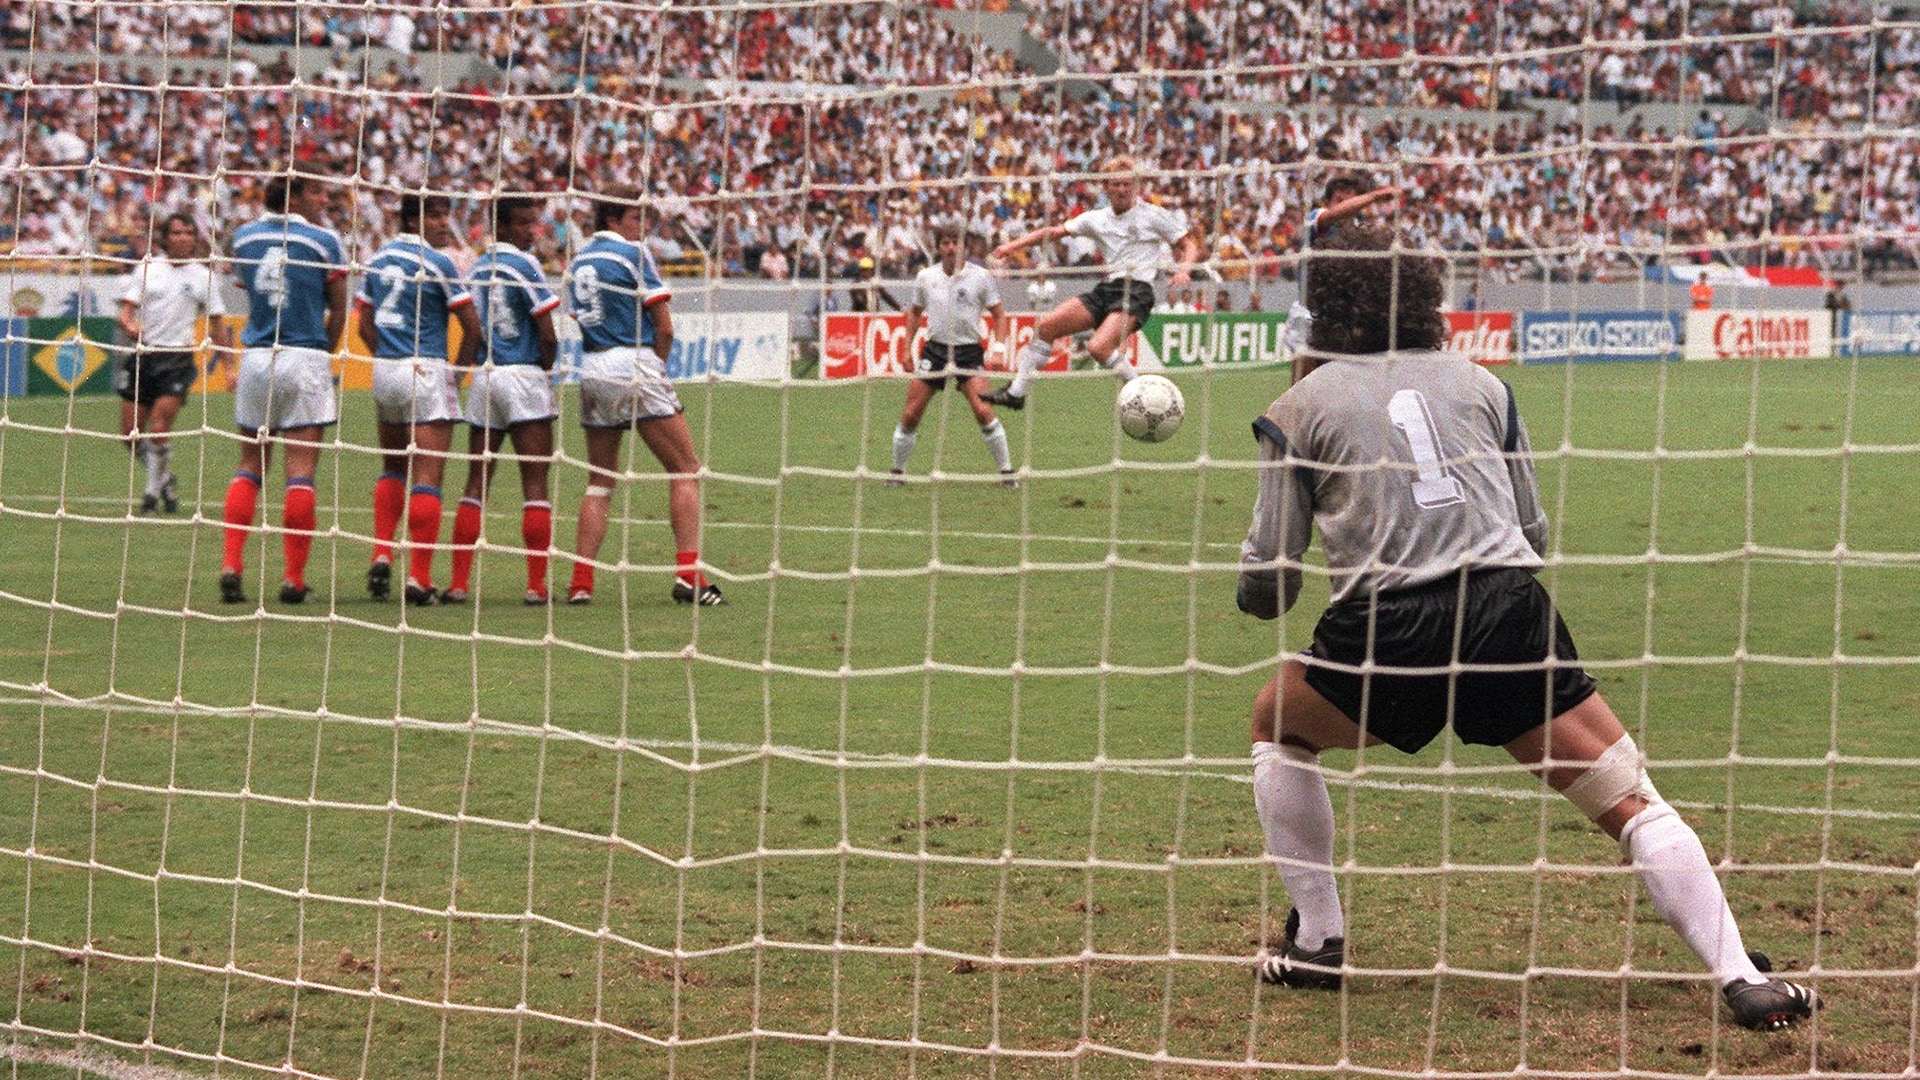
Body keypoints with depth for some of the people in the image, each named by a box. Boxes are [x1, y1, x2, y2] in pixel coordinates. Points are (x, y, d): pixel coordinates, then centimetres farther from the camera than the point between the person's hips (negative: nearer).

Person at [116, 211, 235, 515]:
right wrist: (130, 326, -21)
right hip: (142, 355, 2)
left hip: (178, 358, -2)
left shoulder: (203, 276, 6)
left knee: (159, 429, -14)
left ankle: (154, 489, 4)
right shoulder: (147, 268, 6)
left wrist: (229, 365, 6)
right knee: (131, 433, 1)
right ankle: (163, 479, 24)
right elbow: (126, 310, 2)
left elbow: (217, 325, 11)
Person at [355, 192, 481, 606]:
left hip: (384, 370, 6)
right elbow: (472, 327, -9)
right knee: (427, 478, -4)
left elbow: (365, 324, 14)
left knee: (393, 468, 22)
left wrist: (387, 358, 15)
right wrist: (459, 369, 4)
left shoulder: (378, 258, 10)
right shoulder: (436, 263, -10)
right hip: (426, 371, -6)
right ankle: (419, 578, -7)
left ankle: (381, 555, 7)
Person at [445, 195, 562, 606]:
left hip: (483, 377, 6)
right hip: (523, 377, -6)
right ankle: (537, 584, -7)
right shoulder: (525, 267, -9)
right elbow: (548, 336, -10)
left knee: (477, 483, 8)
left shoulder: (478, 268, 11)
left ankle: (459, 582, 5)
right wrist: (545, 371, 6)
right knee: (535, 485, -3)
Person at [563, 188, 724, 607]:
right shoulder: (632, 254, -5)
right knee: (685, 470, 0)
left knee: (599, 482, 13)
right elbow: (664, 327, -9)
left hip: (591, 369, 7)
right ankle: (688, 575, -9)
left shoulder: (577, 263, 15)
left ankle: (581, 582, 4)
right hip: (634, 364, -7)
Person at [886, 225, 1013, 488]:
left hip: (969, 351, -3)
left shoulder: (981, 276, -4)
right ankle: (898, 471, 15)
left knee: (983, 411, -18)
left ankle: (1006, 470, -6)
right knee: (910, 414, -2)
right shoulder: (926, 277, 4)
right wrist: (907, 347, 12)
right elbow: (914, 312, 19)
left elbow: (999, 315, 3)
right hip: (934, 348, 3)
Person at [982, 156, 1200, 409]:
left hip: (1137, 291, -6)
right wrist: (1014, 245, 9)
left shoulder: (1154, 216, 3)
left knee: (1099, 347, -29)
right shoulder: (1097, 219, 15)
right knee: (1046, 325, -4)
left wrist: (1183, 269, -17)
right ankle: (1016, 392, 3)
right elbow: (1055, 231, 18)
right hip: (1106, 288, 6)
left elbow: (1190, 246, 4)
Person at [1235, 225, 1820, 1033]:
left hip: (1387, 632, -1)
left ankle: (1318, 939, 25)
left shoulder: (1299, 409, 12)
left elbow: (1266, 588, 12)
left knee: (1277, 725, 28)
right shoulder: (1477, 383, 17)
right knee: (1631, 801, 5)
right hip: (1509, 615, 1)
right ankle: (1743, 981, -7)